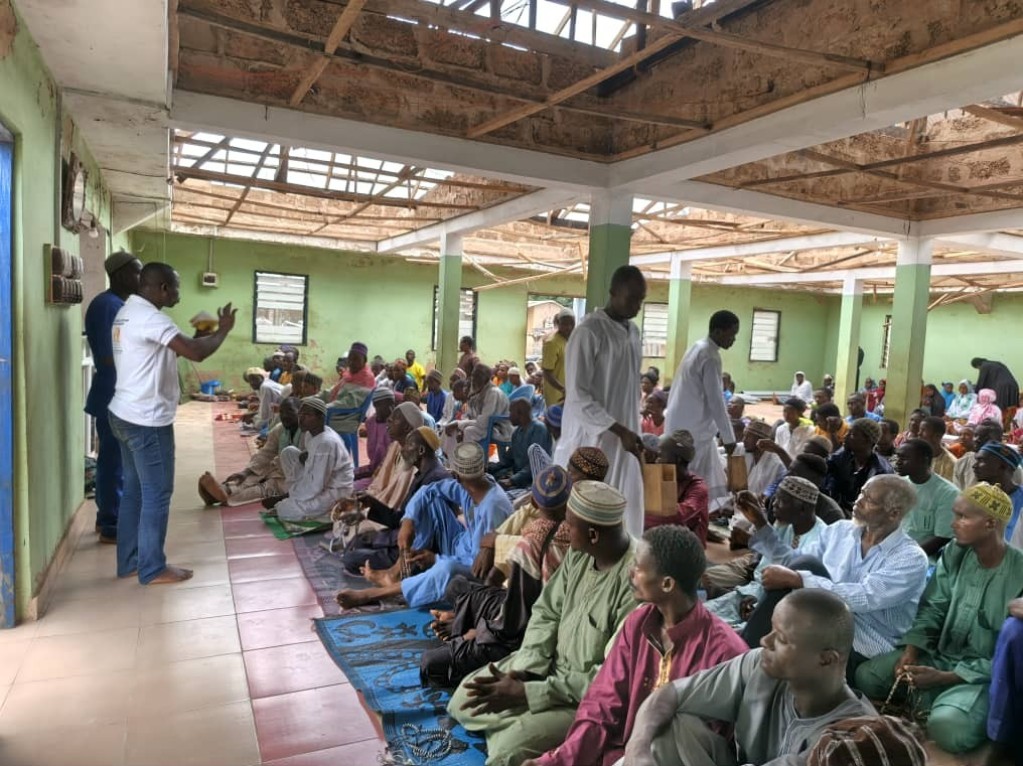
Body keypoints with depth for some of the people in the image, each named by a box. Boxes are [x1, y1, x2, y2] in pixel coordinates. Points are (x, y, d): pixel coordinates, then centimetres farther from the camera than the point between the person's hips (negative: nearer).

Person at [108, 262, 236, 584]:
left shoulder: (127, 312, 13)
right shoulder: (150, 317, -20)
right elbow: (195, 352, -28)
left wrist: (196, 335, 13)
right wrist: (222, 330, -12)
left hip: (125, 415, 10)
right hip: (147, 420, -10)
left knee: (134, 490, 17)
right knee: (157, 494, 1)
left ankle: (129, 562, 26)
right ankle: (152, 568, 11)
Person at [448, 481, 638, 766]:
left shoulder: (636, 582, -32)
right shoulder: (580, 553, -7)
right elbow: (547, 612, 3)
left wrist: (527, 693, -26)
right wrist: (521, 669, -14)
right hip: (550, 667, 8)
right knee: (464, 700, 8)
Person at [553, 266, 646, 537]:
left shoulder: (634, 331, 11)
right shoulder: (588, 332, -14)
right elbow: (577, 396, -18)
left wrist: (632, 431, 14)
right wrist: (620, 430, -21)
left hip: (623, 441, 7)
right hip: (591, 442, -7)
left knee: (625, 519, 11)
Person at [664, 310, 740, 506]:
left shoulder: (699, 348, 12)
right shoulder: (710, 356, -18)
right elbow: (715, 400, -18)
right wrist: (728, 436, -11)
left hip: (683, 423, 10)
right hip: (694, 427, -10)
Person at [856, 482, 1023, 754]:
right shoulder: (953, 554, -1)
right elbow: (932, 608, 5)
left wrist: (945, 678, -21)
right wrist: (910, 652, -12)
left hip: (985, 674, -5)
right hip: (941, 655, 6)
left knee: (947, 727, -32)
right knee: (866, 676, -9)